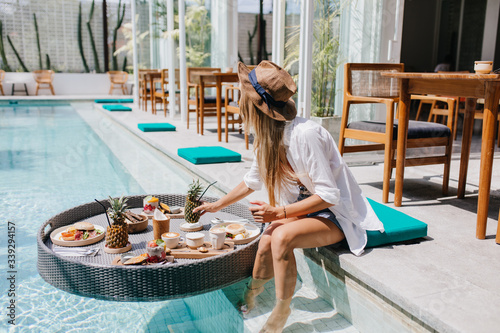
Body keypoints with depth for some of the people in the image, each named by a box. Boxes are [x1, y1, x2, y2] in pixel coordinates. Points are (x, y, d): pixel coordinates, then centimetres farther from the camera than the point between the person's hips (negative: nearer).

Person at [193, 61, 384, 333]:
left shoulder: (304, 134, -27)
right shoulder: (268, 135, 0)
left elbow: (329, 195, -23)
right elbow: (252, 180, 17)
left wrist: (279, 213, -28)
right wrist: (218, 205, 25)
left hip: (334, 215, -7)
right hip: (305, 208, 7)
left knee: (281, 236, -31)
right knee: (266, 241, -18)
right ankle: (251, 295, 11)